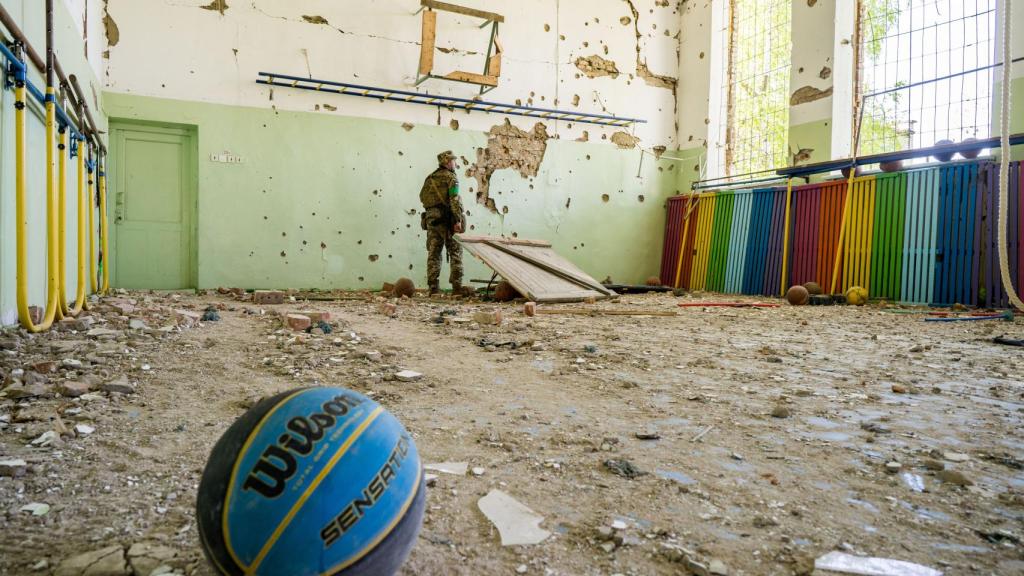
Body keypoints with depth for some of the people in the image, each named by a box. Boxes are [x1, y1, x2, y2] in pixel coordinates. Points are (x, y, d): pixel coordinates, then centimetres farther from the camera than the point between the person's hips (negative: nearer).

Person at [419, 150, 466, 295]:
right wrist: (458, 219, -19)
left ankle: (433, 287, 3)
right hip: (447, 218, -5)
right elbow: (454, 199, -15)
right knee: (455, 252, 0)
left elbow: (422, 196, 12)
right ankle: (457, 286, -4)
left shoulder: (429, 178, 16)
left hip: (431, 218, 6)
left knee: (433, 253, 6)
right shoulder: (451, 177, -4)